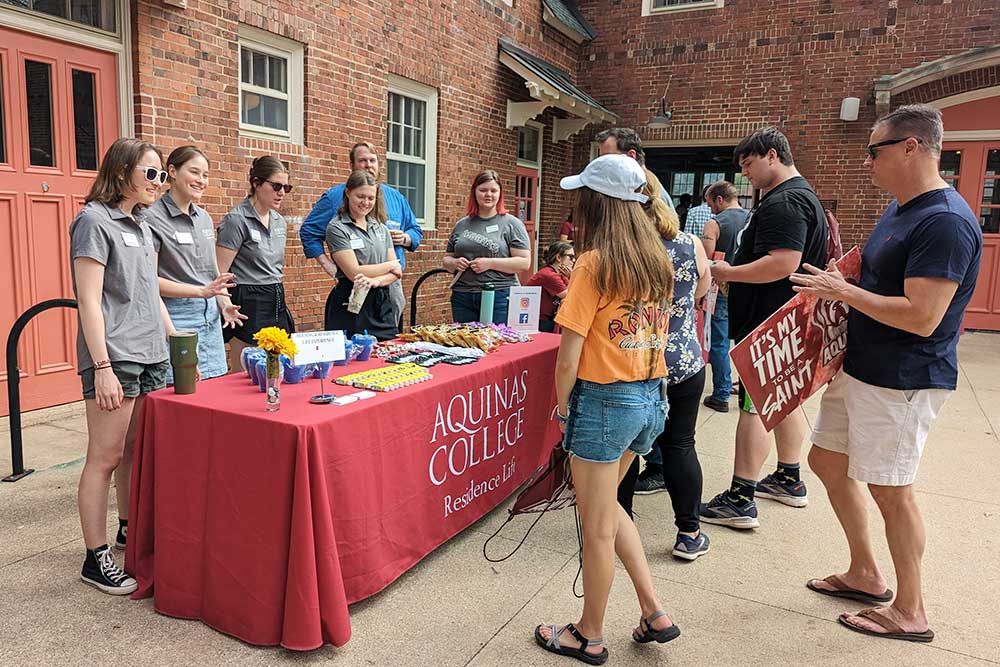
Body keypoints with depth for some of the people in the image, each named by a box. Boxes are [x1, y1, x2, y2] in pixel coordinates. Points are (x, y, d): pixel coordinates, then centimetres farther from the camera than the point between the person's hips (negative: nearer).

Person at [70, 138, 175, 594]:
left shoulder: (140, 226, 16)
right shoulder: (94, 221, -8)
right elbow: (89, 301, -13)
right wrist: (103, 367, -18)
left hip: (151, 356, 8)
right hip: (114, 358, -8)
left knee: (135, 450, 15)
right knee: (106, 457, -2)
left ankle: (129, 530, 29)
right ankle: (96, 558, 7)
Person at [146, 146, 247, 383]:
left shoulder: (204, 218, 14)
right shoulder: (153, 217, -8)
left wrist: (224, 304, 4)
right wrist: (202, 291, -17)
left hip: (211, 317, 7)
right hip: (176, 316, -7)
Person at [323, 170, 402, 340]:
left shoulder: (381, 228, 13)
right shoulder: (336, 228, -4)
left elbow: (397, 272, 6)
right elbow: (354, 272, -13)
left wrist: (375, 281, -14)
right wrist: (389, 265, 0)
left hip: (382, 306, 5)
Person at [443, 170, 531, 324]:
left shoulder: (511, 224, 2)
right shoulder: (461, 225, 15)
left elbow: (524, 263, -6)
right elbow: (446, 259, 21)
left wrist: (490, 263, -14)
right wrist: (455, 263, -3)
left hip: (500, 296, -4)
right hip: (462, 298, 4)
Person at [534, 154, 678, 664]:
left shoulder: (594, 263, -16)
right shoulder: (656, 260, 6)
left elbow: (568, 358, -17)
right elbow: (659, 333, 12)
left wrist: (561, 405, -2)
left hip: (605, 401, -8)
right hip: (652, 397, 8)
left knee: (598, 526, 8)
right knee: (606, 504, 25)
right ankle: (654, 613, 28)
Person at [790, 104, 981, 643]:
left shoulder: (945, 222, -21)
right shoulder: (900, 209, 11)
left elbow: (921, 317, -27)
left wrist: (845, 292, -18)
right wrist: (840, 288, 4)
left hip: (901, 382, -10)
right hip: (860, 369, 10)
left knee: (889, 490, 2)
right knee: (827, 461, 16)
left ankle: (910, 613, 22)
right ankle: (865, 575, 34)